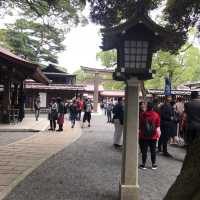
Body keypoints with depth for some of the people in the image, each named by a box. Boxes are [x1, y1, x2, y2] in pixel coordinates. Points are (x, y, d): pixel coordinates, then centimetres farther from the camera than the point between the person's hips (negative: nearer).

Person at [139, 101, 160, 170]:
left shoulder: (143, 114, -4)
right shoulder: (156, 115, -5)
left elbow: (140, 126, 1)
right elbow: (158, 127, -5)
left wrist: (140, 133, 11)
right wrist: (158, 135, 4)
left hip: (144, 136, 0)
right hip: (153, 136, 0)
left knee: (144, 150, 6)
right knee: (153, 150, 9)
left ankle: (143, 164, 10)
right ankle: (154, 164, 15)